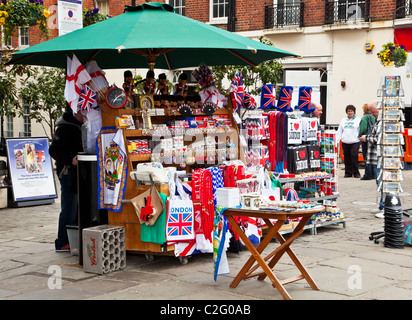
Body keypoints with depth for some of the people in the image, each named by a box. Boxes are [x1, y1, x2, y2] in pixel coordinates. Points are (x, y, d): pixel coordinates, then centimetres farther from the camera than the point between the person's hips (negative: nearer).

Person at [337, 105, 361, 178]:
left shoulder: (358, 120, 5)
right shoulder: (343, 120, 17)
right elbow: (339, 131, 18)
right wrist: (338, 140, 8)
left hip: (355, 142, -4)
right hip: (345, 142, 4)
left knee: (354, 155, -15)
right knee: (347, 157, 4)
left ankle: (356, 172, -6)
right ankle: (348, 172, 12)